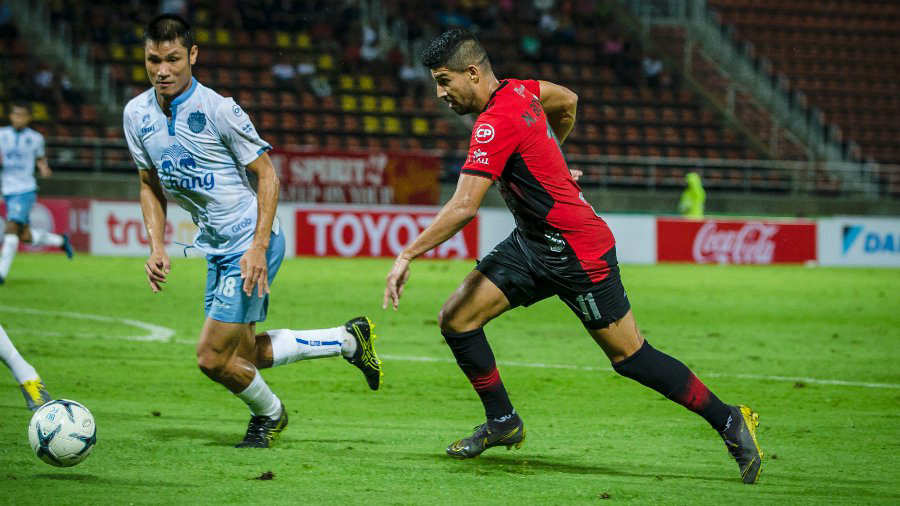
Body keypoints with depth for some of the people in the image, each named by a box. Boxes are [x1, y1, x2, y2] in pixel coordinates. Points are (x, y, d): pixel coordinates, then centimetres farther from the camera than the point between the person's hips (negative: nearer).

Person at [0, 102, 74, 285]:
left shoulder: (35, 138, 1)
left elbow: (40, 158, 15)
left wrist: (44, 168, -6)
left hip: (26, 190, -4)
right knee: (24, 235, 7)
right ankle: (60, 240, 33)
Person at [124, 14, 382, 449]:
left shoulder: (218, 109, -18)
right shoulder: (137, 115, 0)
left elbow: (266, 175, -12)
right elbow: (151, 185, 14)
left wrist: (259, 247, -20)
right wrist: (157, 247, 2)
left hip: (250, 244, -7)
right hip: (216, 249, 8)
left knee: (212, 358, -9)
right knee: (241, 355, 13)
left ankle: (268, 413, 22)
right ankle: (348, 340, 29)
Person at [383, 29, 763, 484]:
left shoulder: (495, 123, -25)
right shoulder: (520, 90, 1)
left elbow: (463, 207, -33)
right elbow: (567, 100, 23)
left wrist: (407, 255, -30)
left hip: (576, 252, -9)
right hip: (532, 242, 9)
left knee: (629, 356, -1)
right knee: (456, 319, 1)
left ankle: (729, 421, 10)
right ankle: (503, 421, 14)